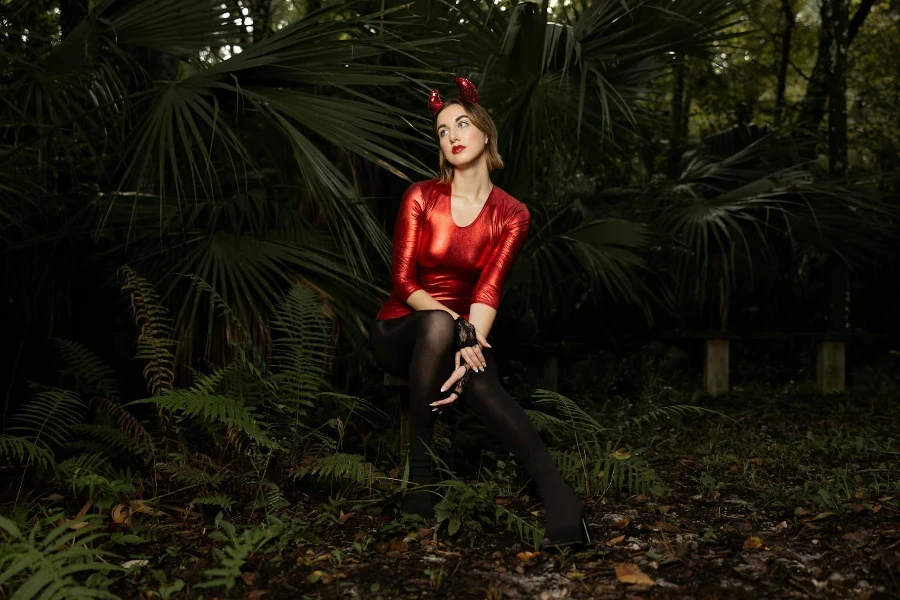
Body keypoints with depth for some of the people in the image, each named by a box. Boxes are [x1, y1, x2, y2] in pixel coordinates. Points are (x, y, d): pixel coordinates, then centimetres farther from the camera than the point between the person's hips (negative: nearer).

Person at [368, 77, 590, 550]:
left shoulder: (511, 215, -4)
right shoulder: (421, 197, -6)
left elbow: (488, 290, -14)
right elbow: (403, 282, -12)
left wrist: (467, 348, -33)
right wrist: (459, 331, -29)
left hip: (457, 335, 1)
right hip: (399, 333, 0)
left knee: (482, 384, -36)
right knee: (438, 324, -38)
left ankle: (559, 499, -44)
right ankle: (418, 471, -30)